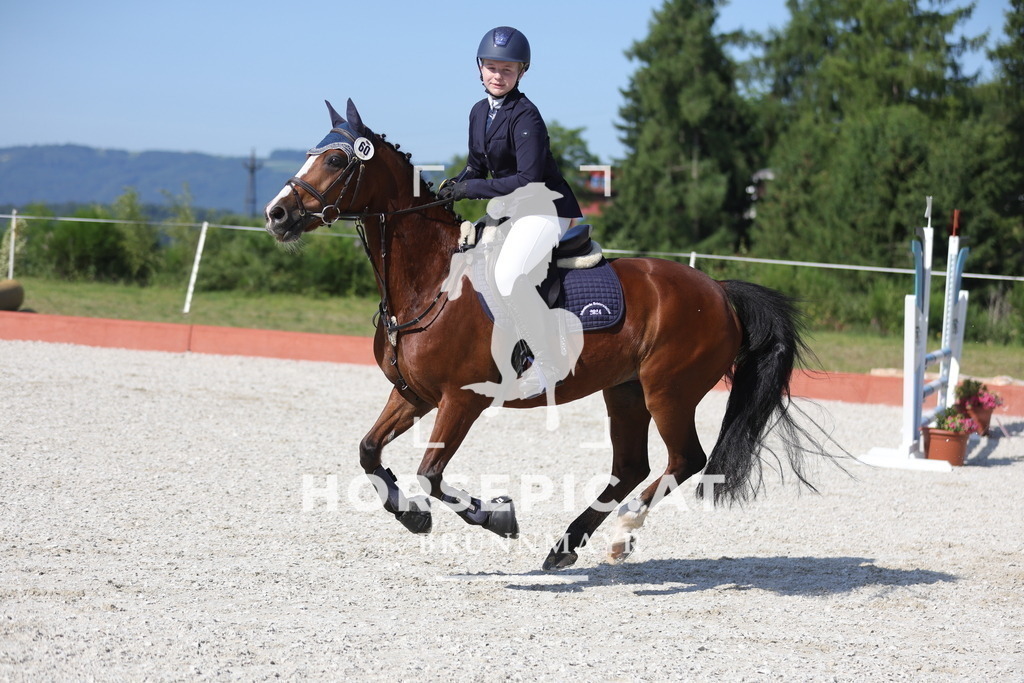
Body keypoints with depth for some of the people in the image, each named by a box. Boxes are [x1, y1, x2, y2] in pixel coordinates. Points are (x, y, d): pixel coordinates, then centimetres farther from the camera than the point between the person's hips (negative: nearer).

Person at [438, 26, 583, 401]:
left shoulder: (525, 116, -18)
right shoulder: (479, 112, 8)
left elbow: (529, 180, -25)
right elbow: (477, 166, 18)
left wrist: (470, 189, -24)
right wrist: (454, 187, -3)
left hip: (547, 209, -10)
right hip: (510, 212, 10)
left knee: (508, 274, -31)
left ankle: (548, 366, -26)